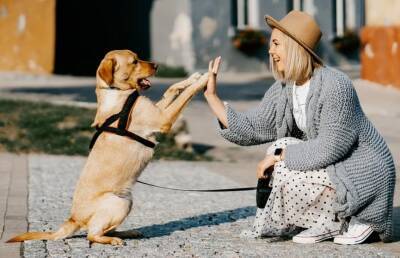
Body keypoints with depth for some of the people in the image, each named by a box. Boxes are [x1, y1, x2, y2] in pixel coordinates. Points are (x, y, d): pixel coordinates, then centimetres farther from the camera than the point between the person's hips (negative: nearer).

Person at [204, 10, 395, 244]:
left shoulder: (334, 85, -24)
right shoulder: (283, 89, 1)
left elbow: (330, 147, -27)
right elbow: (250, 129, 2)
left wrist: (279, 155, -20)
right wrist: (212, 95, -2)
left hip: (365, 175, -9)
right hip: (334, 167, 9)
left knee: (287, 174, -19)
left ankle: (351, 221, -3)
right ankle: (329, 223, 5)